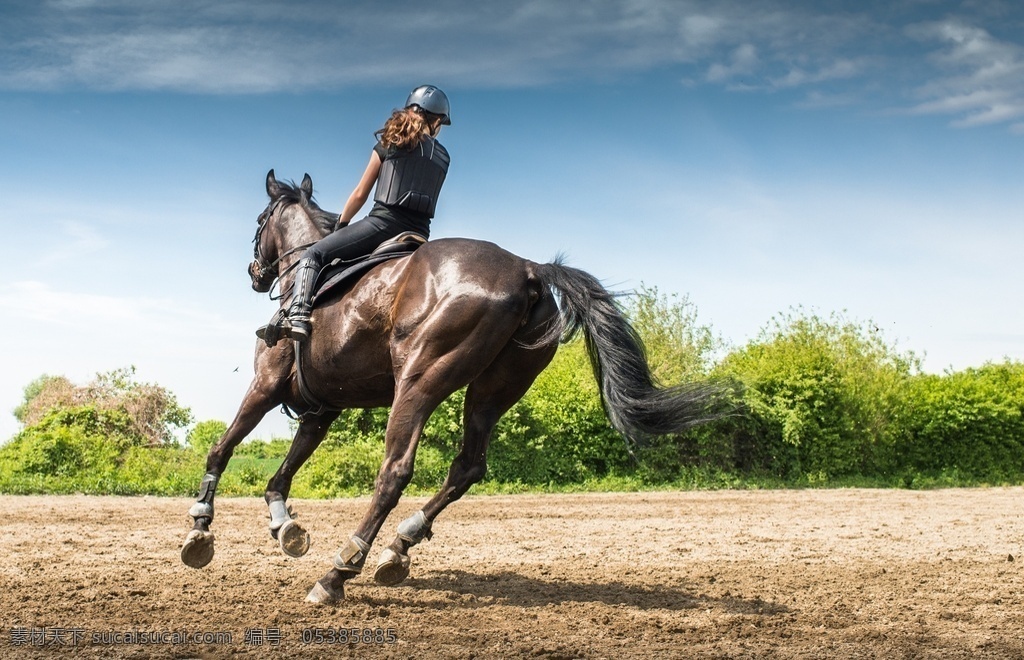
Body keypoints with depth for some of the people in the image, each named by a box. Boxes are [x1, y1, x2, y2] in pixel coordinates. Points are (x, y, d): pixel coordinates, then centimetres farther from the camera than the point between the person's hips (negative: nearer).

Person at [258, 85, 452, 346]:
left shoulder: (390, 143, 5)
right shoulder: (443, 157, 16)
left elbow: (360, 195, 8)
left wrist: (340, 225, 22)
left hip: (384, 221, -5)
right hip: (419, 233, 5)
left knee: (313, 255, -3)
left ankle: (298, 316, -23)